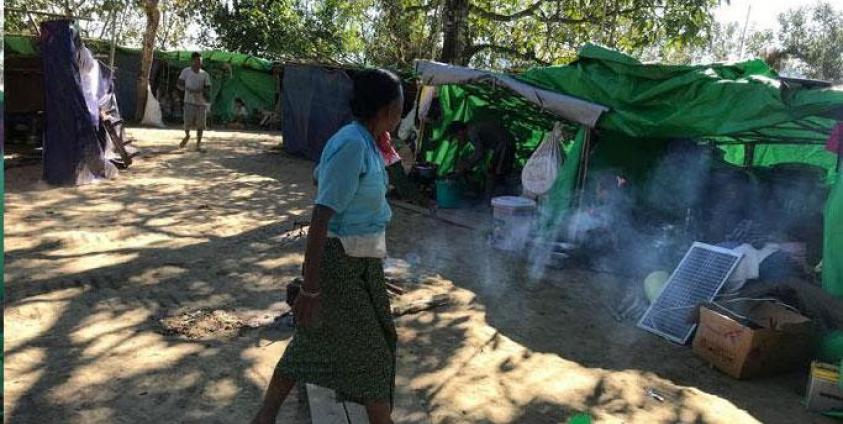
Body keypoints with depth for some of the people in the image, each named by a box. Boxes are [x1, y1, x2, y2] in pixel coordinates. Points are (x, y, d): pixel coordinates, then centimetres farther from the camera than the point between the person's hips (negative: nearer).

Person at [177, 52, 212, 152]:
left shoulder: (205, 74, 6)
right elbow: (179, 84, 2)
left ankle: (198, 145, 10)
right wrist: (188, 90, -15)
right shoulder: (186, 71, 3)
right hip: (189, 101, -1)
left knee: (200, 125, 0)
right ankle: (187, 136, 23)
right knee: (188, 122, -9)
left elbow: (208, 89, 6)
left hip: (201, 103, 1)